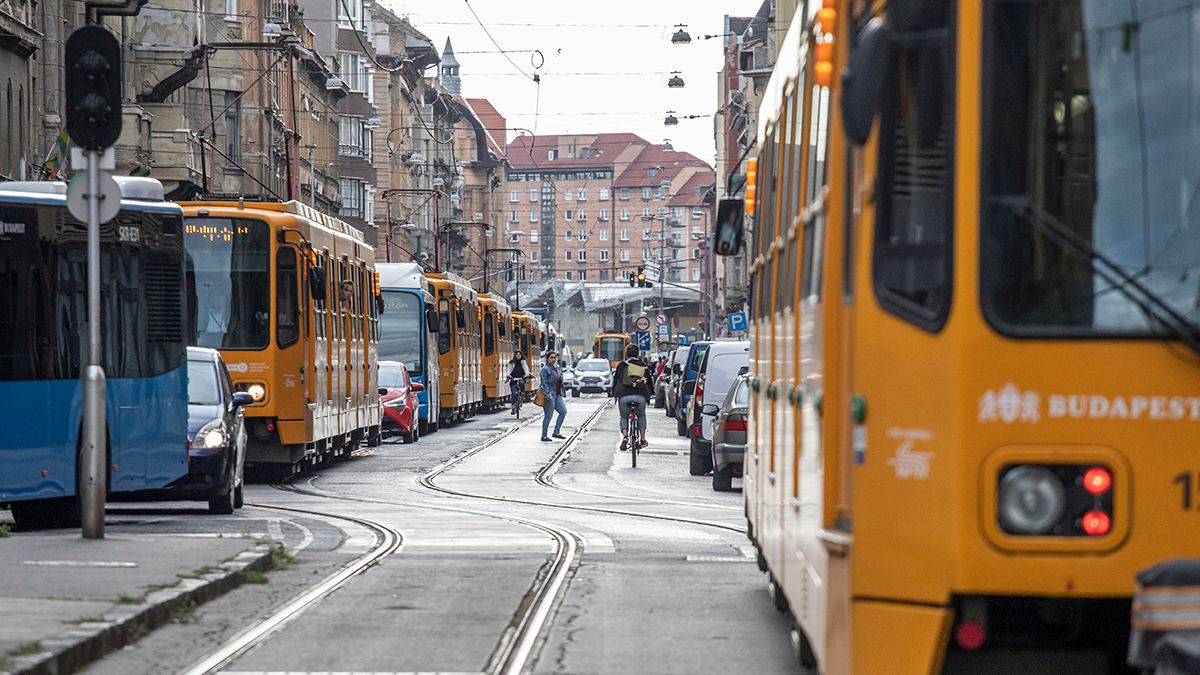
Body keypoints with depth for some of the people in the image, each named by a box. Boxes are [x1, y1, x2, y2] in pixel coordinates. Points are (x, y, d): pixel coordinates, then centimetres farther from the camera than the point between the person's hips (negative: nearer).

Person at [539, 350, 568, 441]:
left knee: (563, 411, 5)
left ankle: (556, 432, 13)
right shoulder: (545, 369, -11)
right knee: (548, 416, -4)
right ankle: (544, 436, 5)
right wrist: (548, 395, -24)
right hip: (549, 395, -9)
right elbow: (544, 384, -17)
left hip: (557, 395, 9)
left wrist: (561, 393, 18)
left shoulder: (556, 368, 15)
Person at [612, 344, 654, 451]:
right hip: (640, 396, 2)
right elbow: (649, 381, 23)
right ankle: (643, 439, 17)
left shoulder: (622, 365, 9)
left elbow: (616, 379, 9)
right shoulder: (644, 366, 15)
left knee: (624, 417, 17)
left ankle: (625, 436, -8)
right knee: (641, 416, 26)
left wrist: (614, 394, 20)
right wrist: (651, 393, 37)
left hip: (624, 396, -1)